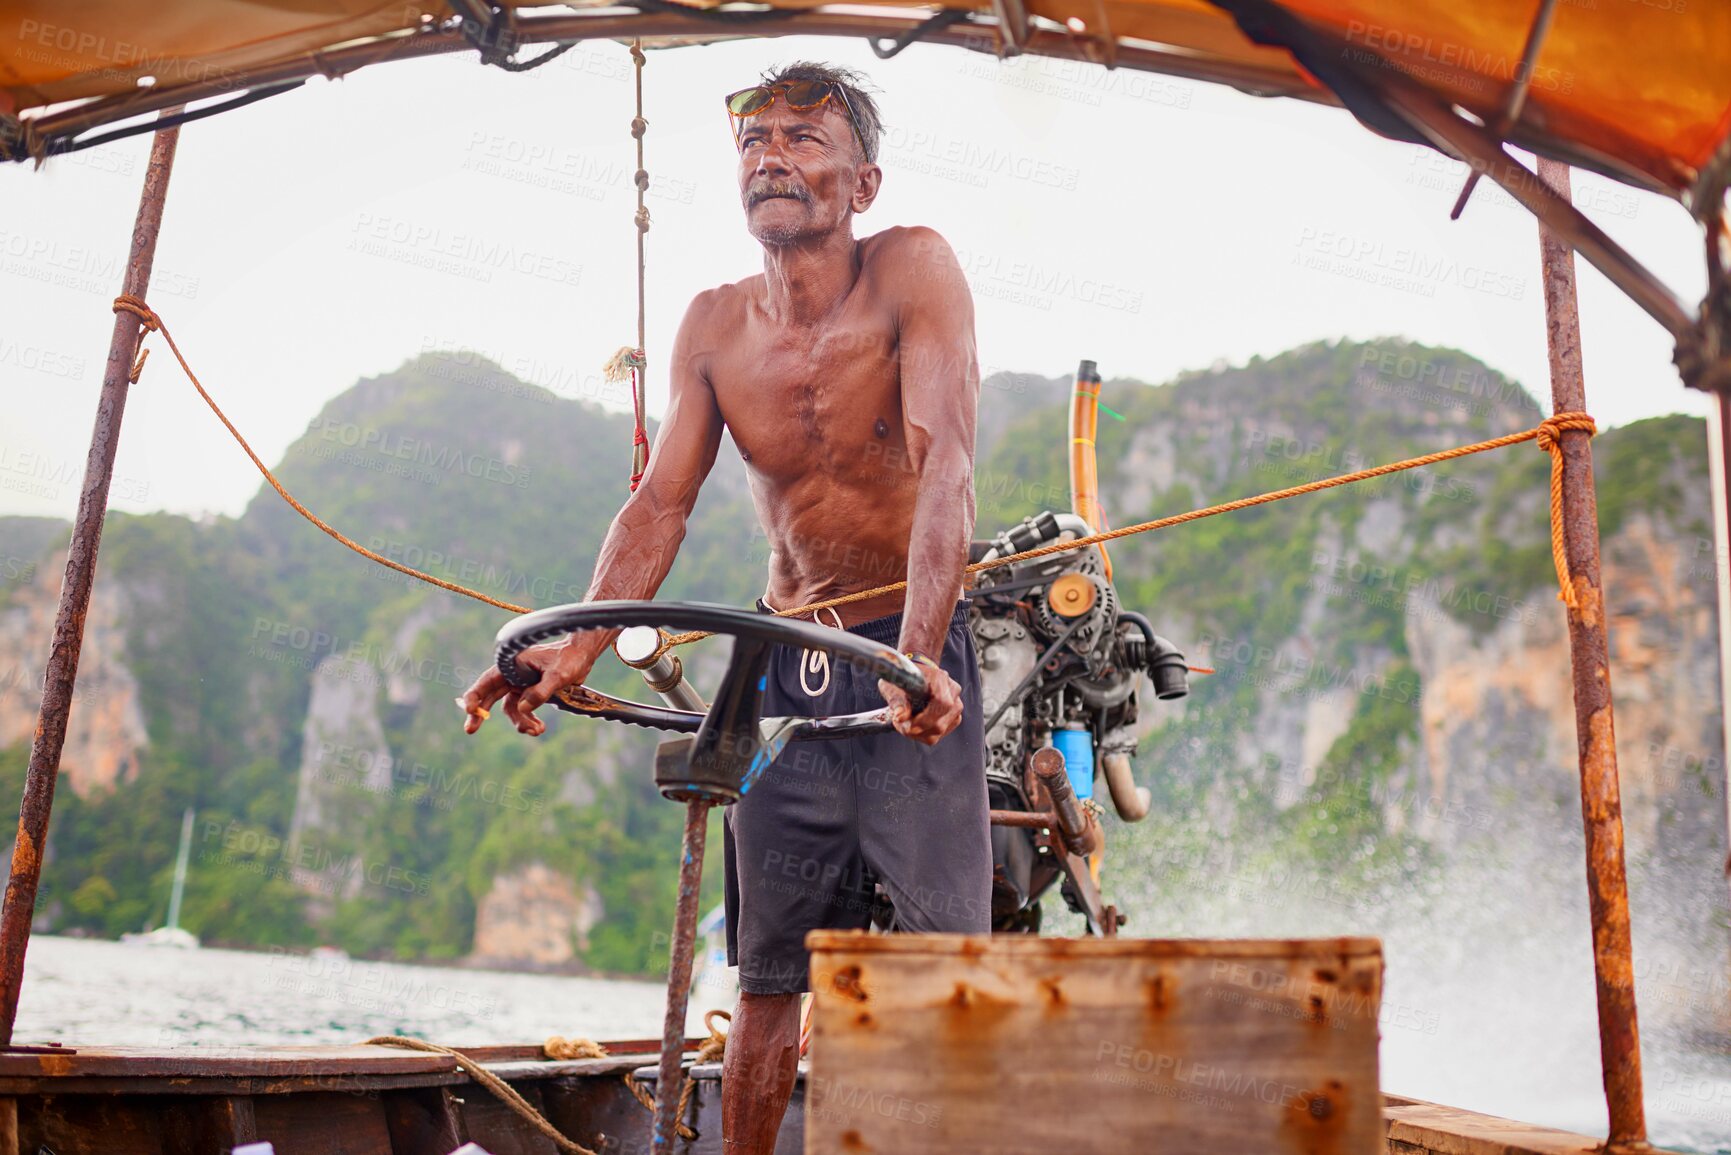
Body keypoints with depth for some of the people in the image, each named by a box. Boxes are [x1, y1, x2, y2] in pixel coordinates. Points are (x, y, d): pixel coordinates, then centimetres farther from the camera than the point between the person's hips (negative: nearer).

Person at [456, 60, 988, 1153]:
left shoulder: (914, 268, -13)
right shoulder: (716, 326, 0)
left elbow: (944, 468, -24)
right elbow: (662, 501, -2)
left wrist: (917, 655, -38)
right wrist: (578, 648, -16)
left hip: (914, 658, -3)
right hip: (782, 665, 4)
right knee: (769, 972, 9)